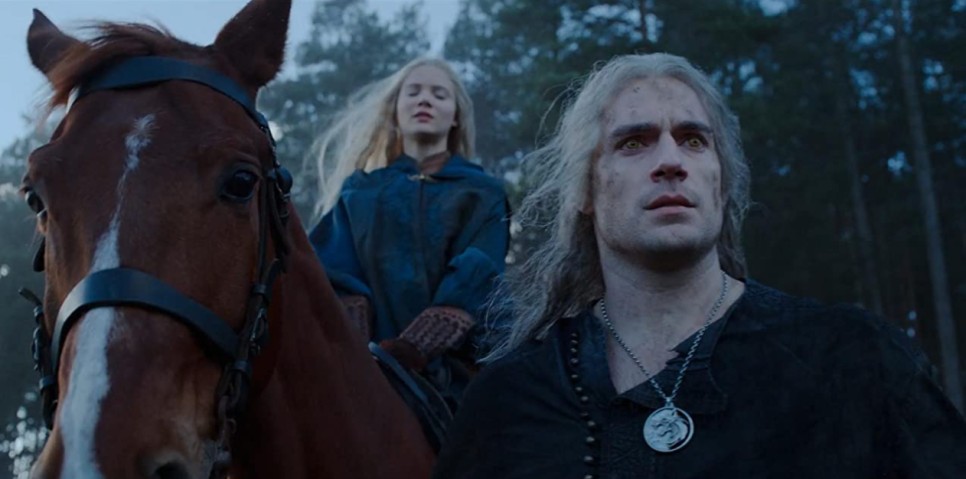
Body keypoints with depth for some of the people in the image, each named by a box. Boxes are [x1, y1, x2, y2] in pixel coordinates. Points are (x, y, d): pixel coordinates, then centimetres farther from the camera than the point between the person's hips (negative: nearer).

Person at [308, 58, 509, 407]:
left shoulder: (483, 197, 11)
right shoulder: (358, 191, 17)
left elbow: (472, 287, -4)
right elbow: (341, 279, 5)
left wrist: (407, 352, -20)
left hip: (449, 370, -1)